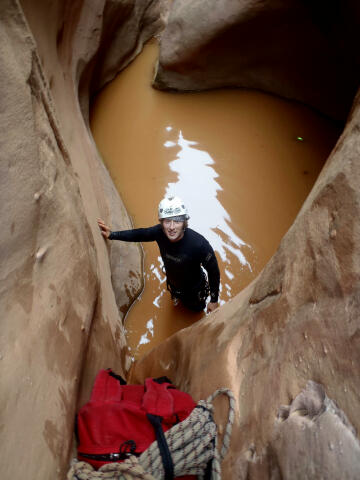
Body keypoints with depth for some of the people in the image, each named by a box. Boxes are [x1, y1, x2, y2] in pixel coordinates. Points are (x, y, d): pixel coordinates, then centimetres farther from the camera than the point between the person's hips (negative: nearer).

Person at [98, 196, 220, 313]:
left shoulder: (199, 244, -44)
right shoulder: (160, 232, -31)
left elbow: (214, 271, -28)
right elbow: (140, 234, -9)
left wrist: (214, 300, -18)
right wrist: (112, 235, -11)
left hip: (194, 289, -3)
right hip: (173, 284, 3)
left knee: (197, 309, 29)